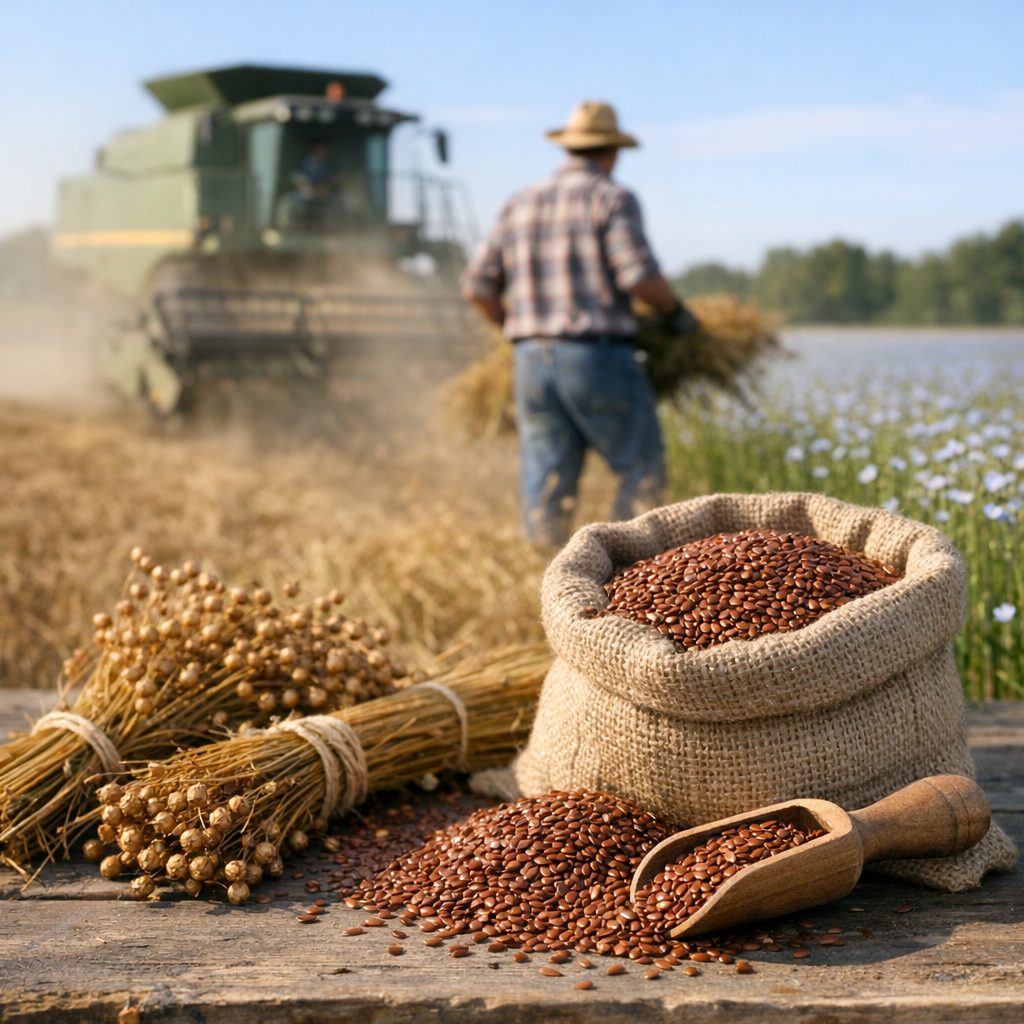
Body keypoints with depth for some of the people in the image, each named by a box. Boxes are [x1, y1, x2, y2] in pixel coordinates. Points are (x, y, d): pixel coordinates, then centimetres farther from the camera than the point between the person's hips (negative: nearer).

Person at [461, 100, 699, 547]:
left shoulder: (520, 204, 14)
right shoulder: (612, 199, -3)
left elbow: (478, 288, 12)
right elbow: (641, 276, -16)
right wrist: (675, 313, 3)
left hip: (533, 360, 6)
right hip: (600, 359, -5)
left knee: (546, 492, 6)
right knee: (642, 476, 7)